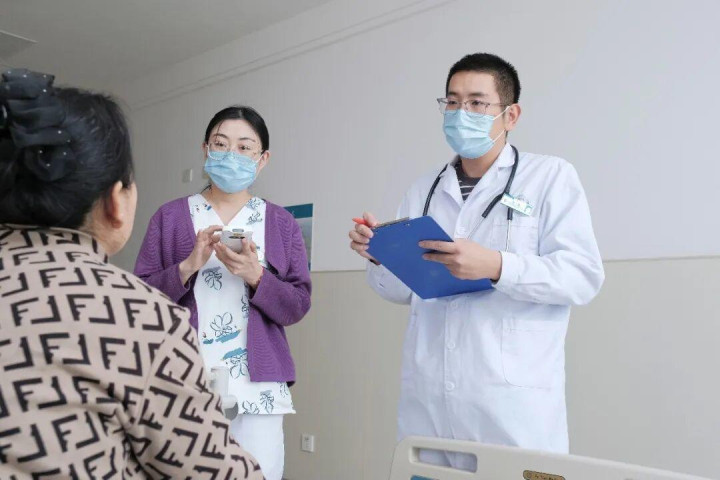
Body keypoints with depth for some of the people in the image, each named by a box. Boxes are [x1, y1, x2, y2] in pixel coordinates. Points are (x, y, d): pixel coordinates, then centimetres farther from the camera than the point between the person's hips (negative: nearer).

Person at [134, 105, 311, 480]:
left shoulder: (281, 223, 7)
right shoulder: (170, 216, 5)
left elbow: (298, 305, 2)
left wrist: (255, 276, -14)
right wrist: (187, 267, -15)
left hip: (257, 384, 1)